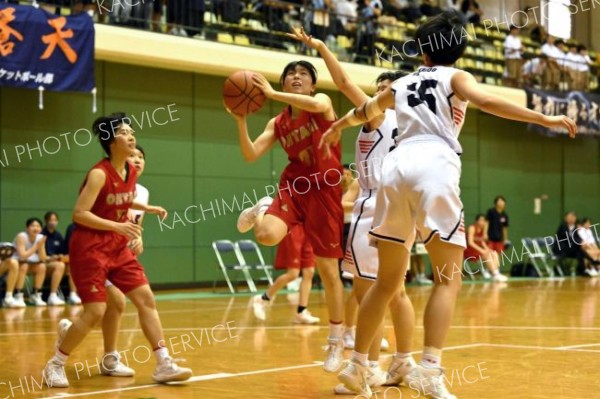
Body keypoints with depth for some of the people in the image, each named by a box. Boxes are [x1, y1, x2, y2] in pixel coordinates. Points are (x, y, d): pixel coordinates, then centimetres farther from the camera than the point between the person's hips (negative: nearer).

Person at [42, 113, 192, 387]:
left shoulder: (131, 173, 5)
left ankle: (164, 365, 1)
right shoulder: (99, 174, -18)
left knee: (146, 299, -1)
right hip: (89, 248, -8)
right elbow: (79, 214, -23)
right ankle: (55, 365, 8)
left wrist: (147, 208, 12)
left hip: (118, 248, 8)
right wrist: (117, 227, -29)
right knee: (95, 312, -11)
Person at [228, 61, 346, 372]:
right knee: (267, 235, -30)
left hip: (324, 191, -2)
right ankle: (261, 210, 10)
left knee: (328, 270, 0)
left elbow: (316, 106, -26)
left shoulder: (323, 102, 0)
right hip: (294, 186, 2)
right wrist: (241, 121, -14)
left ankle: (336, 342, 15)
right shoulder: (278, 123, 9)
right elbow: (250, 155, 0)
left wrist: (271, 94, -24)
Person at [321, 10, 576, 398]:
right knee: (448, 278, -3)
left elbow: (363, 112, 44)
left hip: (398, 164, 5)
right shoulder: (455, 77, 13)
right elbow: (485, 101, -9)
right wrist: (545, 119, -11)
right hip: (434, 166, -5)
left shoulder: (402, 84, 27)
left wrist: (336, 128, 65)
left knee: (388, 281, 14)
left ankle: (357, 366, 19)